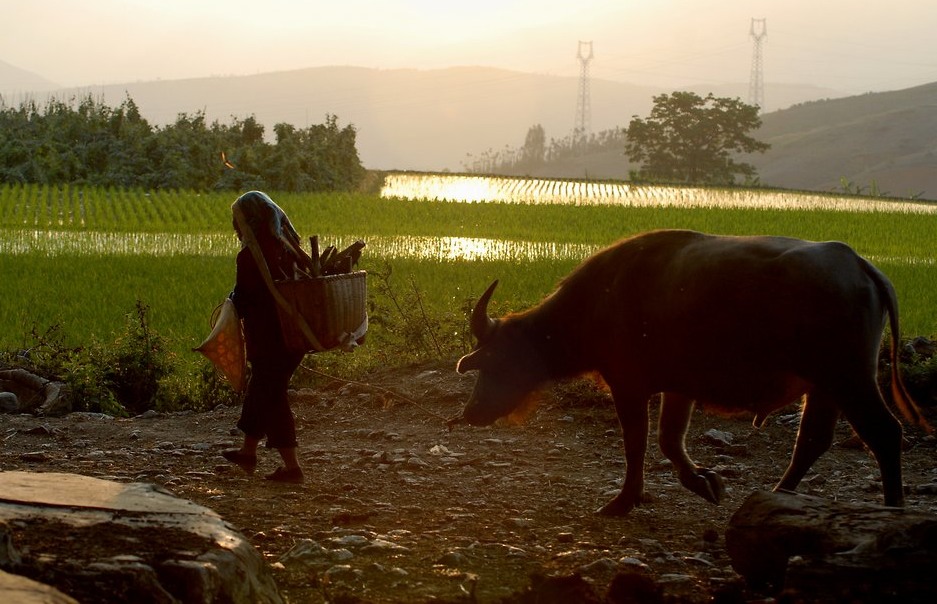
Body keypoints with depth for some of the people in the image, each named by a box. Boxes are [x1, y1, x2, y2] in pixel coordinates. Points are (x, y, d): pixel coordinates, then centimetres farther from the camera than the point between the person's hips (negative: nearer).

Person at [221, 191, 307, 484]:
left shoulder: (250, 256, -19)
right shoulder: (288, 248, 3)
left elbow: (241, 302, -16)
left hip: (267, 339, -8)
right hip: (294, 335, 8)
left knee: (270, 397, 2)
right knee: (261, 390, 22)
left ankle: (291, 466, 2)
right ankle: (248, 451, 35)